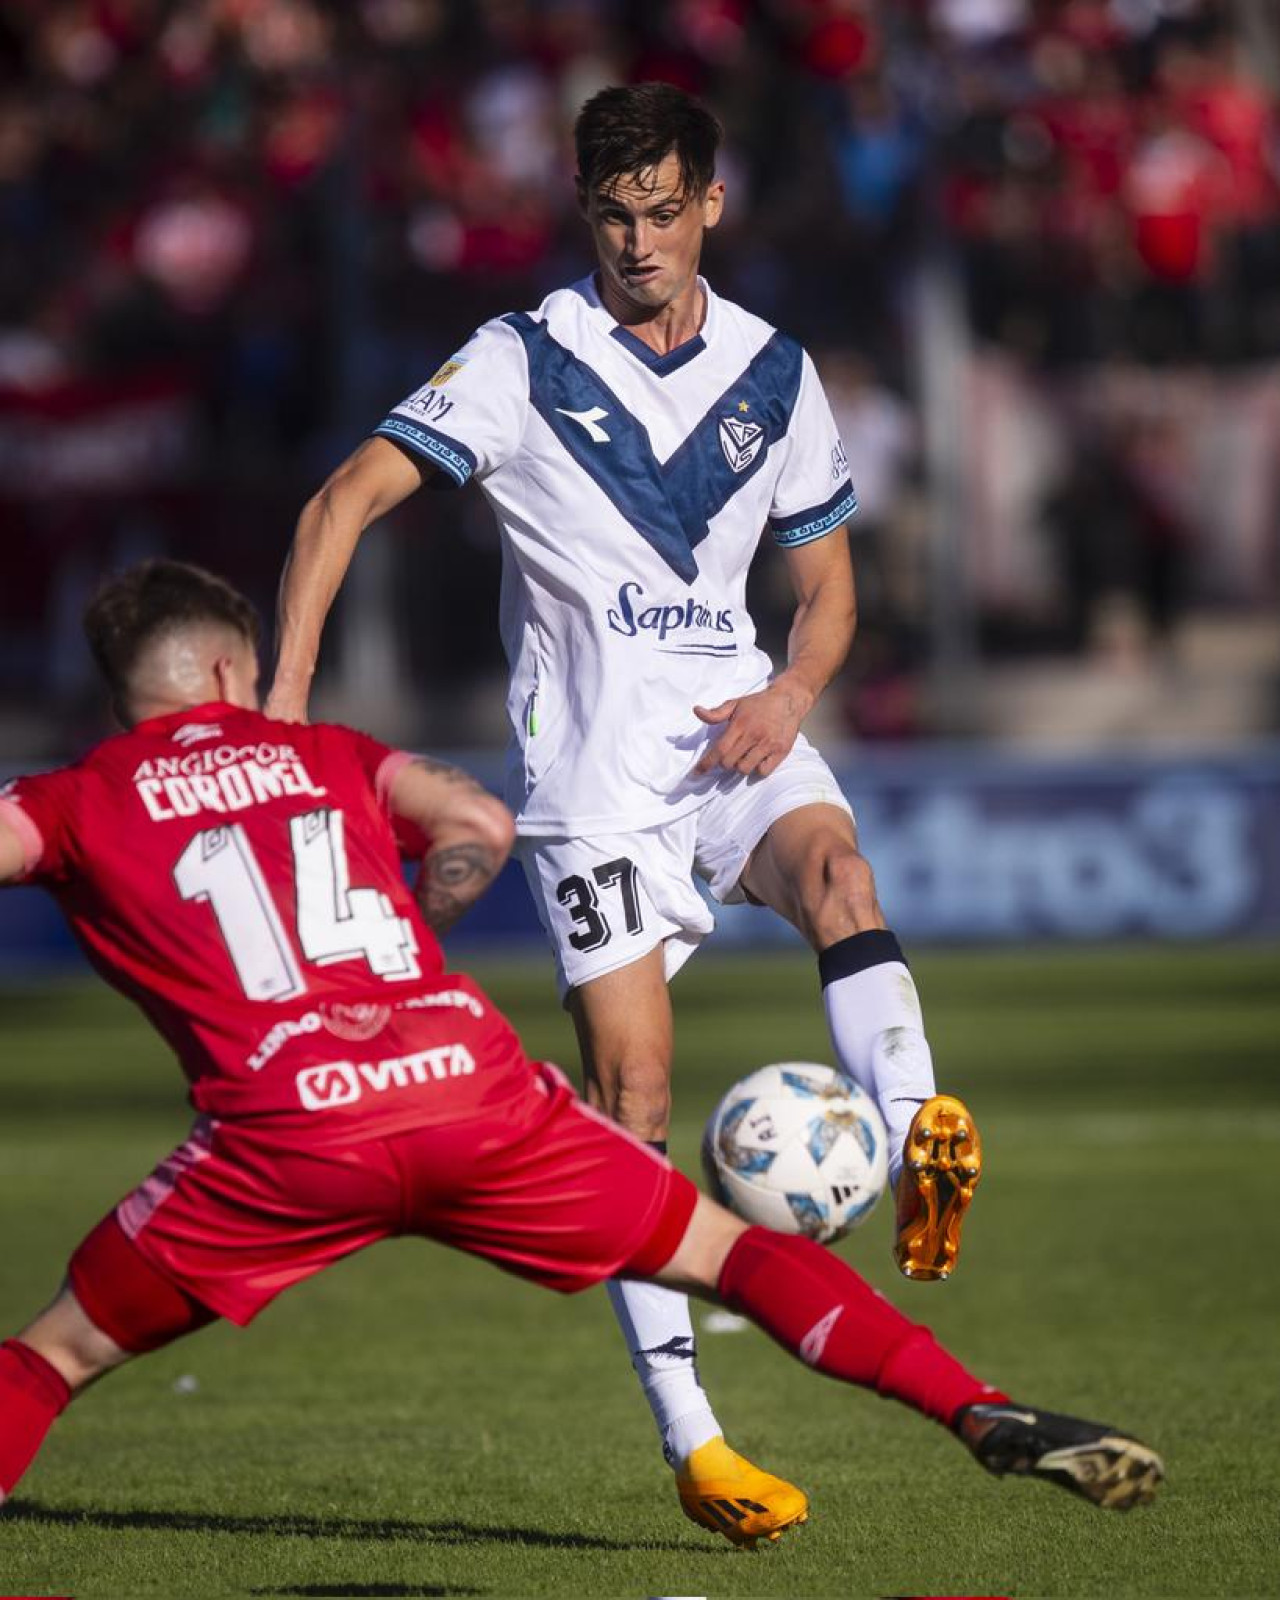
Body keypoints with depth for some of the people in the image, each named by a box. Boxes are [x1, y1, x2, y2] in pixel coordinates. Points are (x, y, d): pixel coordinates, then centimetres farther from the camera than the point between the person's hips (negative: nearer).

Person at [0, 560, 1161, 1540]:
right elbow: (480, 825, 8)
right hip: (476, 1087, 2)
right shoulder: (320, 754, 23)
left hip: (290, 1130, -2)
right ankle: (988, 1420, 2)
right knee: (728, 1251, 14)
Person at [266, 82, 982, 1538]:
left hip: (734, 726, 3)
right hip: (591, 760, -3)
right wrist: (284, 699, -19)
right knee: (633, 1089, -9)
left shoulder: (773, 373, 9)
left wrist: (790, 696, -4)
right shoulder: (523, 363, -2)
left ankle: (920, 1153, -52)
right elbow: (344, 504, -7)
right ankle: (688, 1436, -6)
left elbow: (825, 583, 18)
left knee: (835, 868, -31)